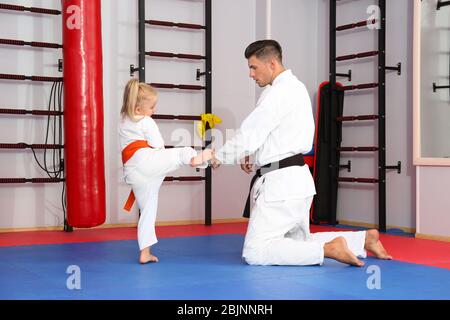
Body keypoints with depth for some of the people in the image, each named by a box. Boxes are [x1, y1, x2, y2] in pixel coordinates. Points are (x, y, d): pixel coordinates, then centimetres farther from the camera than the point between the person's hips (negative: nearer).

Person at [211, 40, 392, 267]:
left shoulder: (279, 92, -15)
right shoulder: (295, 87, 16)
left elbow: (250, 134, -17)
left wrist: (220, 157, -3)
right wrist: (250, 153, 9)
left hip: (282, 183, -10)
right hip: (295, 179, 10)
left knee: (255, 253, -11)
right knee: (300, 243, 21)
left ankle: (328, 249, -15)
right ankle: (364, 239, 17)